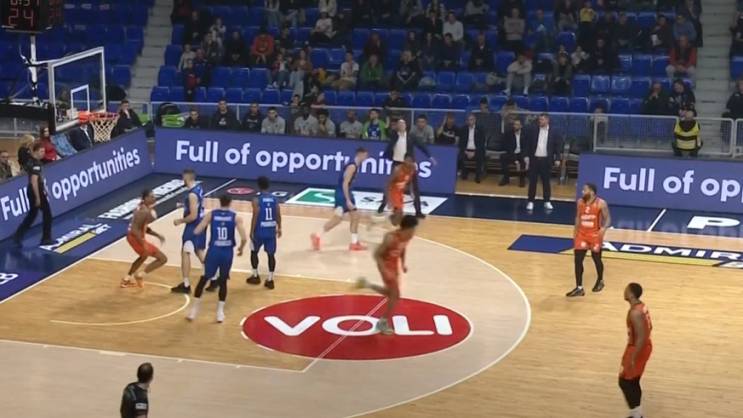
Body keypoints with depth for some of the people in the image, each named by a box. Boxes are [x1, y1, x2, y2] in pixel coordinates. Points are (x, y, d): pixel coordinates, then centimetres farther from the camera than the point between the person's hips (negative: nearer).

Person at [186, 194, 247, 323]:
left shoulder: (211, 214, 1)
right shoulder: (236, 217, -1)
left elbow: (197, 232, -3)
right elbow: (244, 238, -10)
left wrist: (205, 229, 19)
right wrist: (241, 248, 10)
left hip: (213, 251, 0)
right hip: (227, 252, 0)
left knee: (204, 279, 15)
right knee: (223, 281, 18)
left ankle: (194, 310, 16)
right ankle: (220, 311, 15)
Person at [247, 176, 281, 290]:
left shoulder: (257, 200, -13)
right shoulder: (274, 199, 1)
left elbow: (255, 217, -15)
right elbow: (278, 215, 5)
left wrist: (252, 232, -8)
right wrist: (279, 228, 17)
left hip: (260, 231, -4)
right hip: (271, 231, 4)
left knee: (254, 252, 17)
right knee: (271, 254, 8)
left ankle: (255, 276, 22)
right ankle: (270, 280, 7)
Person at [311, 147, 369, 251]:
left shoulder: (356, 165, 11)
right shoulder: (352, 166, -19)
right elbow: (345, 183, -23)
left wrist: (349, 199, 25)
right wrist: (348, 200, -25)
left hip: (347, 193, 10)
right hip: (342, 194, -10)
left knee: (355, 216, 12)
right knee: (337, 218, -10)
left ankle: (354, 243, 18)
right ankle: (317, 236, -1)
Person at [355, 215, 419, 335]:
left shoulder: (408, 237, -10)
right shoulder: (391, 238, -33)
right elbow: (377, 254, -27)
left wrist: (403, 263, 1)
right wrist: (385, 271, -31)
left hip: (394, 263, 8)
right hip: (386, 264, -8)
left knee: (391, 293, 20)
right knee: (395, 294, -10)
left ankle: (367, 284, 39)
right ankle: (383, 322, 3)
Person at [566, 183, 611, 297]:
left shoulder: (601, 203, -15)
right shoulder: (580, 202, -1)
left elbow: (608, 218, -11)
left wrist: (604, 228, -30)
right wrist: (575, 231, 11)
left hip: (595, 235, -4)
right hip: (582, 234, 4)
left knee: (596, 259, 12)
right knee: (578, 260, -5)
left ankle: (600, 281, 39)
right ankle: (579, 288, 0)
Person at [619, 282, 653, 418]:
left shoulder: (635, 313, -27)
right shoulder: (641, 306, 5)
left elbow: (641, 338, -28)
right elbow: (648, 328, 15)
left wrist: (632, 359, -23)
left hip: (638, 349, -10)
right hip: (645, 346, 10)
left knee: (624, 382, 1)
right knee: (633, 382, 18)